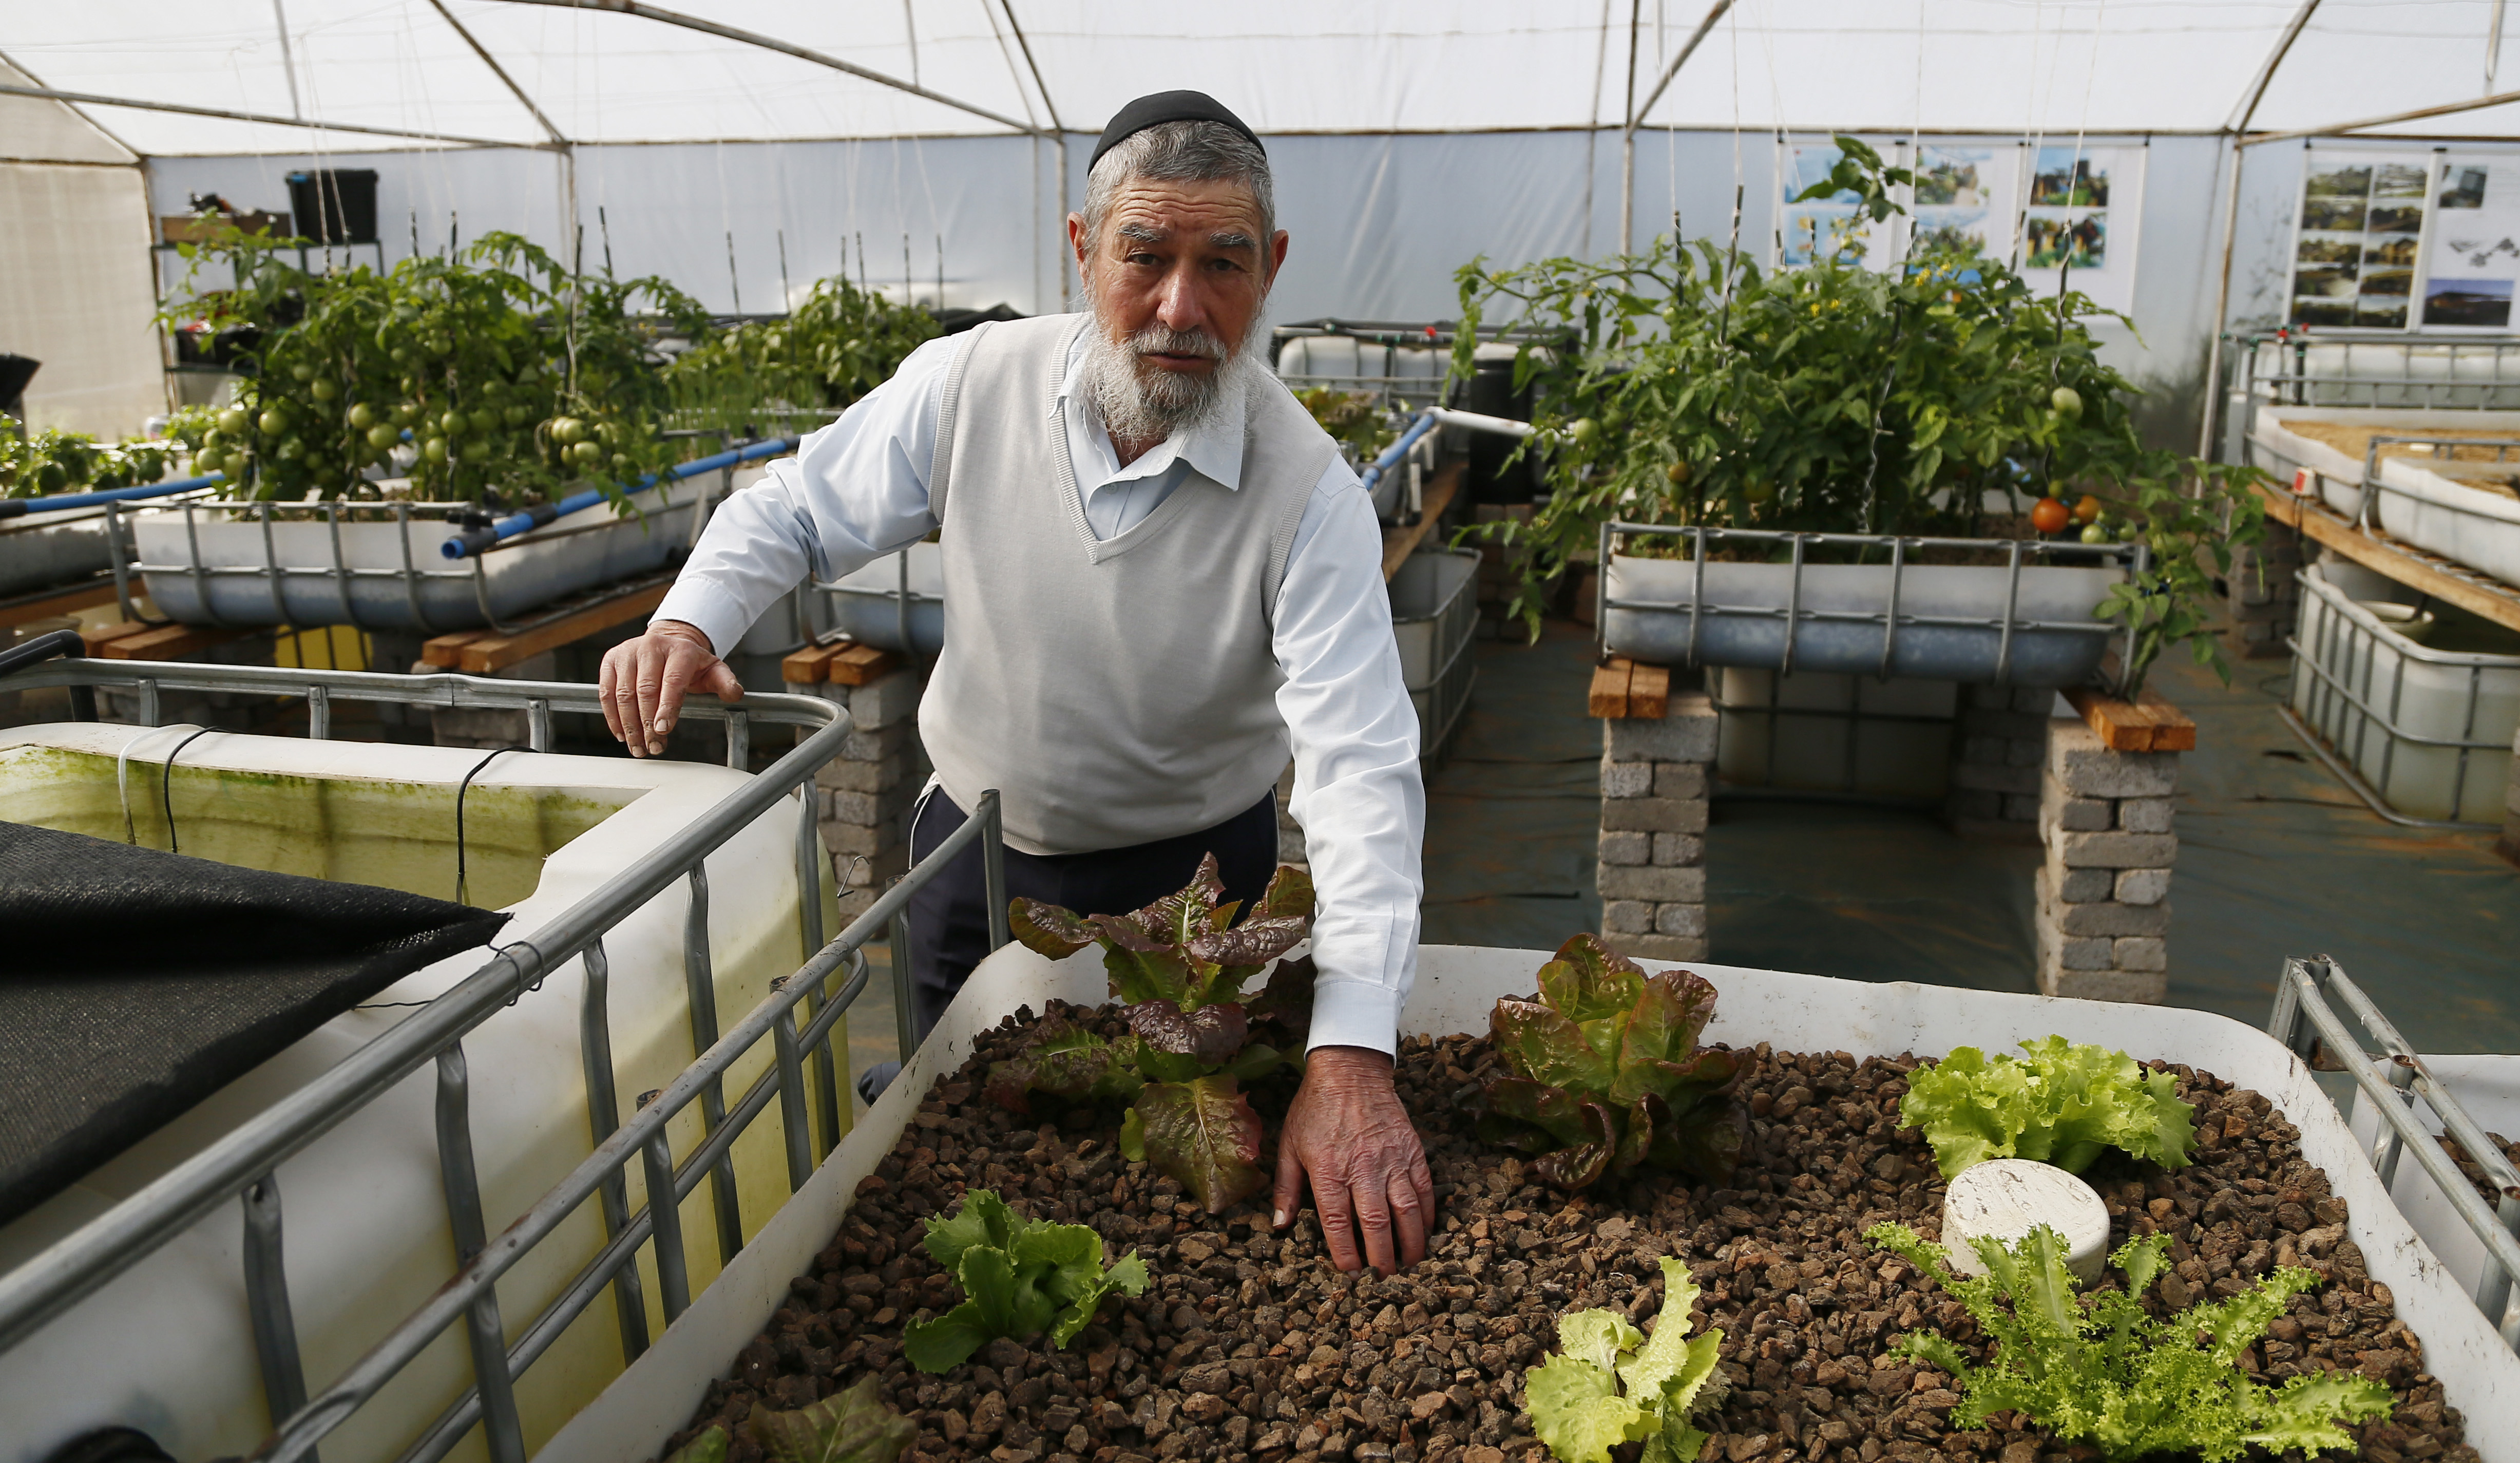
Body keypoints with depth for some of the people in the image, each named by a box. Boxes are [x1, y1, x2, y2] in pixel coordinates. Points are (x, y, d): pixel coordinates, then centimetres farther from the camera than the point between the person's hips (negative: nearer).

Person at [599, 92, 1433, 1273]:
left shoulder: (1308, 494, -25)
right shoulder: (969, 387, -16)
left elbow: (1360, 766, -33)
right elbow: (796, 511, 0)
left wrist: (1352, 1052, -44)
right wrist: (689, 619, -22)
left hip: (1189, 883, -3)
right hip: (976, 851, 3)